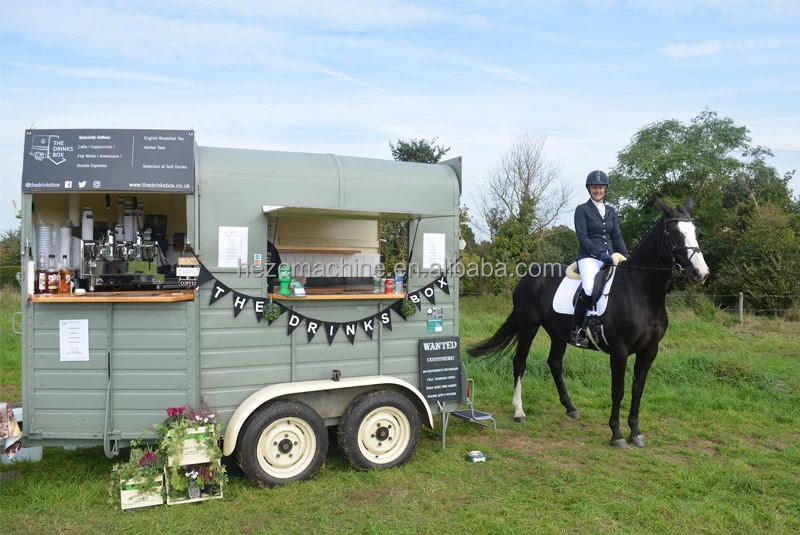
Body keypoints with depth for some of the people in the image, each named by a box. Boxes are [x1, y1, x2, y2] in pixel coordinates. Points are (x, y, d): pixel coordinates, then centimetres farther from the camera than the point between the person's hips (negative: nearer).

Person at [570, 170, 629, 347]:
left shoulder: (611, 211, 19)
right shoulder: (582, 210, 3)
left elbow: (617, 236, 15)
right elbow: (582, 237, -7)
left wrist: (626, 257, 0)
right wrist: (600, 253, -18)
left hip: (609, 256, 6)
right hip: (589, 256, -6)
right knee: (590, 288, -33)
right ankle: (576, 330, -21)